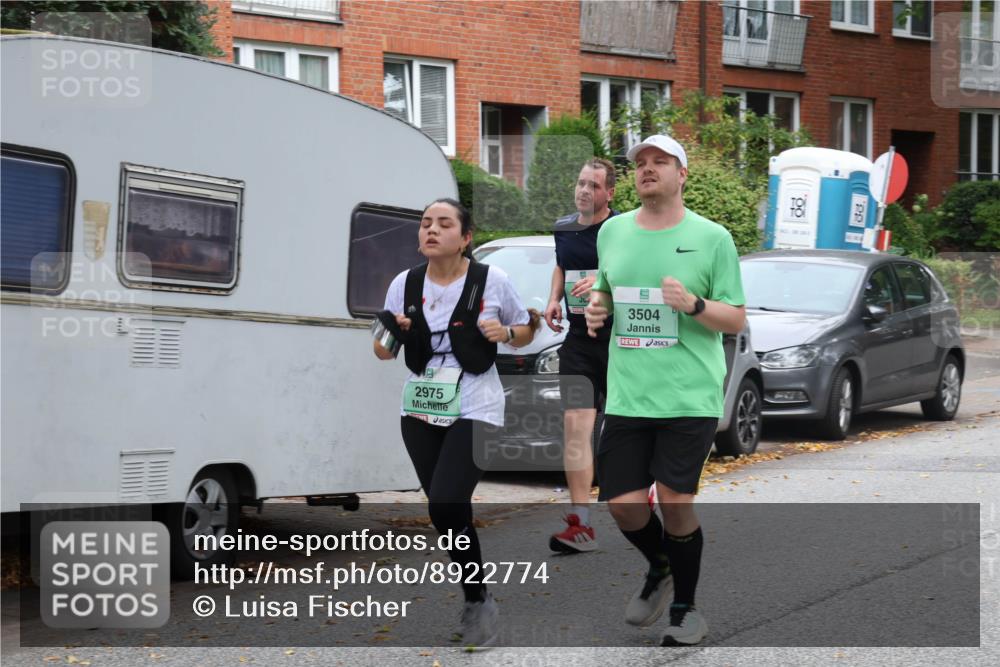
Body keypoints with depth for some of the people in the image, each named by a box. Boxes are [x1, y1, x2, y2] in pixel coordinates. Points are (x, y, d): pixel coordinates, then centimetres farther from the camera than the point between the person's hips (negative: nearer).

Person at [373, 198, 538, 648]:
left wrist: (506, 333, -14)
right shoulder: (405, 284, 1)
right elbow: (383, 353, 8)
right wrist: (390, 333, -14)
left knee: (445, 507, -18)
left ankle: (479, 602, -1)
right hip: (420, 410, 4)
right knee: (448, 511, 10)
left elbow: (526, 330, 8)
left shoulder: (491, 281, -7)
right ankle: (473, 600, 26)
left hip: (474, 411, -4)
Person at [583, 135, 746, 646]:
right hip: (627, 395, 4)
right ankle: (659, 569, 33)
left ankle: (685, 609, 17)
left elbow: (735, 319, 0)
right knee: (622, 503, 0)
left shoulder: (711, 237, -1)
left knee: (675, 502, -4)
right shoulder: (612, 232, 11)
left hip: (690, 395, -3)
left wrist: (694, 304, -18)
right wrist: (595, 309, 3)